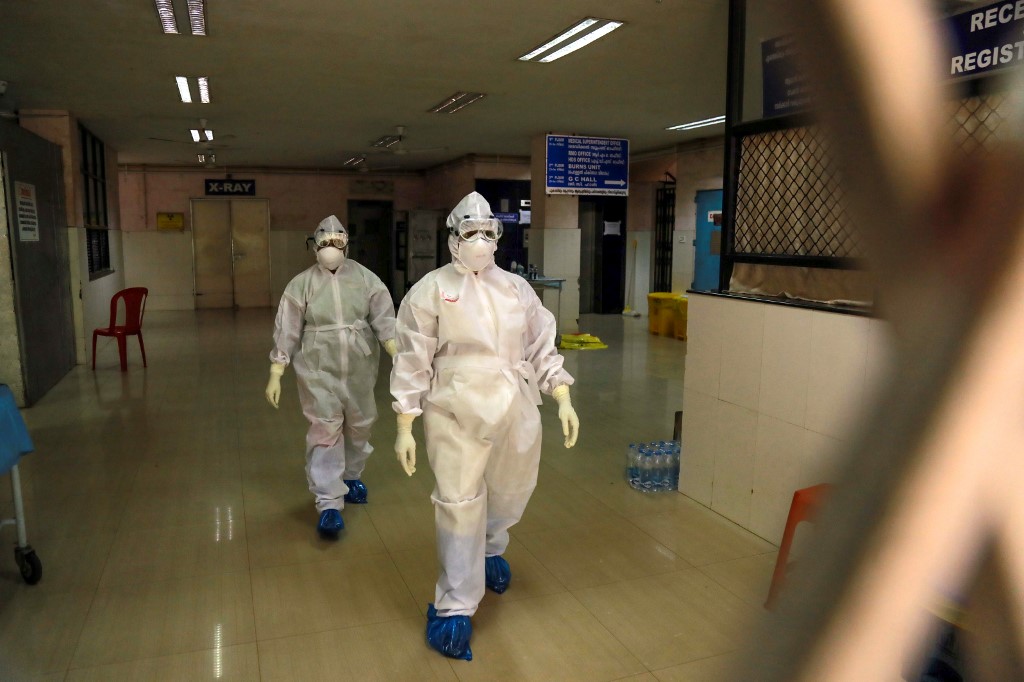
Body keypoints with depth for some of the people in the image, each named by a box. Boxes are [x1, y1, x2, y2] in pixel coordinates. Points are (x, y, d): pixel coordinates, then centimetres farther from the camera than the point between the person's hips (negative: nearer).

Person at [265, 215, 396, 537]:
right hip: (318, 369, -2)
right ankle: (329, 504, 0)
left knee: (359, 425, 15)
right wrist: (275, 376, -6)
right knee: (325, 431, -6)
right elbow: (286, 332, -3)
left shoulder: (366, 279, -2)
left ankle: (351, 476, 41)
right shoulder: (301, 284, -3)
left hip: (360, 368, 2)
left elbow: (385, 321, -7)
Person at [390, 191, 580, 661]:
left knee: (511, 495, 19)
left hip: (516, 412, 4)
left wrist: (564, 400, 3)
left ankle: (489, 550, 52)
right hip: (456, 415, -4)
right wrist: (404, 426, -7)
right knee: (459, 507, 1)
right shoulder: (431, 290, -4)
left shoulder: (517, 288, 8)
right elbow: (412, 362, -5)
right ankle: (455, 608, 18)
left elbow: (542, 348, 10)